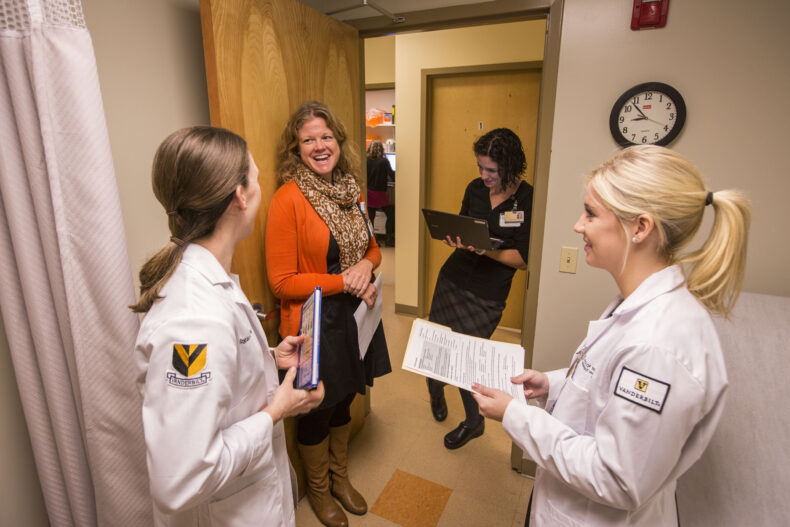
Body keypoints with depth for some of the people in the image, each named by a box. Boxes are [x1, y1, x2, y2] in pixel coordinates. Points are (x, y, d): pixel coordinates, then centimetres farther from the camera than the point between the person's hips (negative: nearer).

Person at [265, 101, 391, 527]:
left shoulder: (350, 191, 3)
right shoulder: (287, 200, -18)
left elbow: (372, 248, 12)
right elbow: (282, 282, -18)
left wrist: (366, 265, -10)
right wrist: (344, 281, -21)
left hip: (355, 317, 6)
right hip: (314, 324, -6)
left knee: (343, 402, 24)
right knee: (315, 410, 17)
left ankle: (340, 476, 51)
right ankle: (318, 489, 45)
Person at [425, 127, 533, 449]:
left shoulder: (527, 200, -11)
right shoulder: (475, 189, 3)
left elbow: (522, 259, -12)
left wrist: (486, 250, -26)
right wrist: (455, 238, -7)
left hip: (489, 293, -4)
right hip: (453, 277, 4)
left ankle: (474, 422, 28)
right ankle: (436, 392, 41)